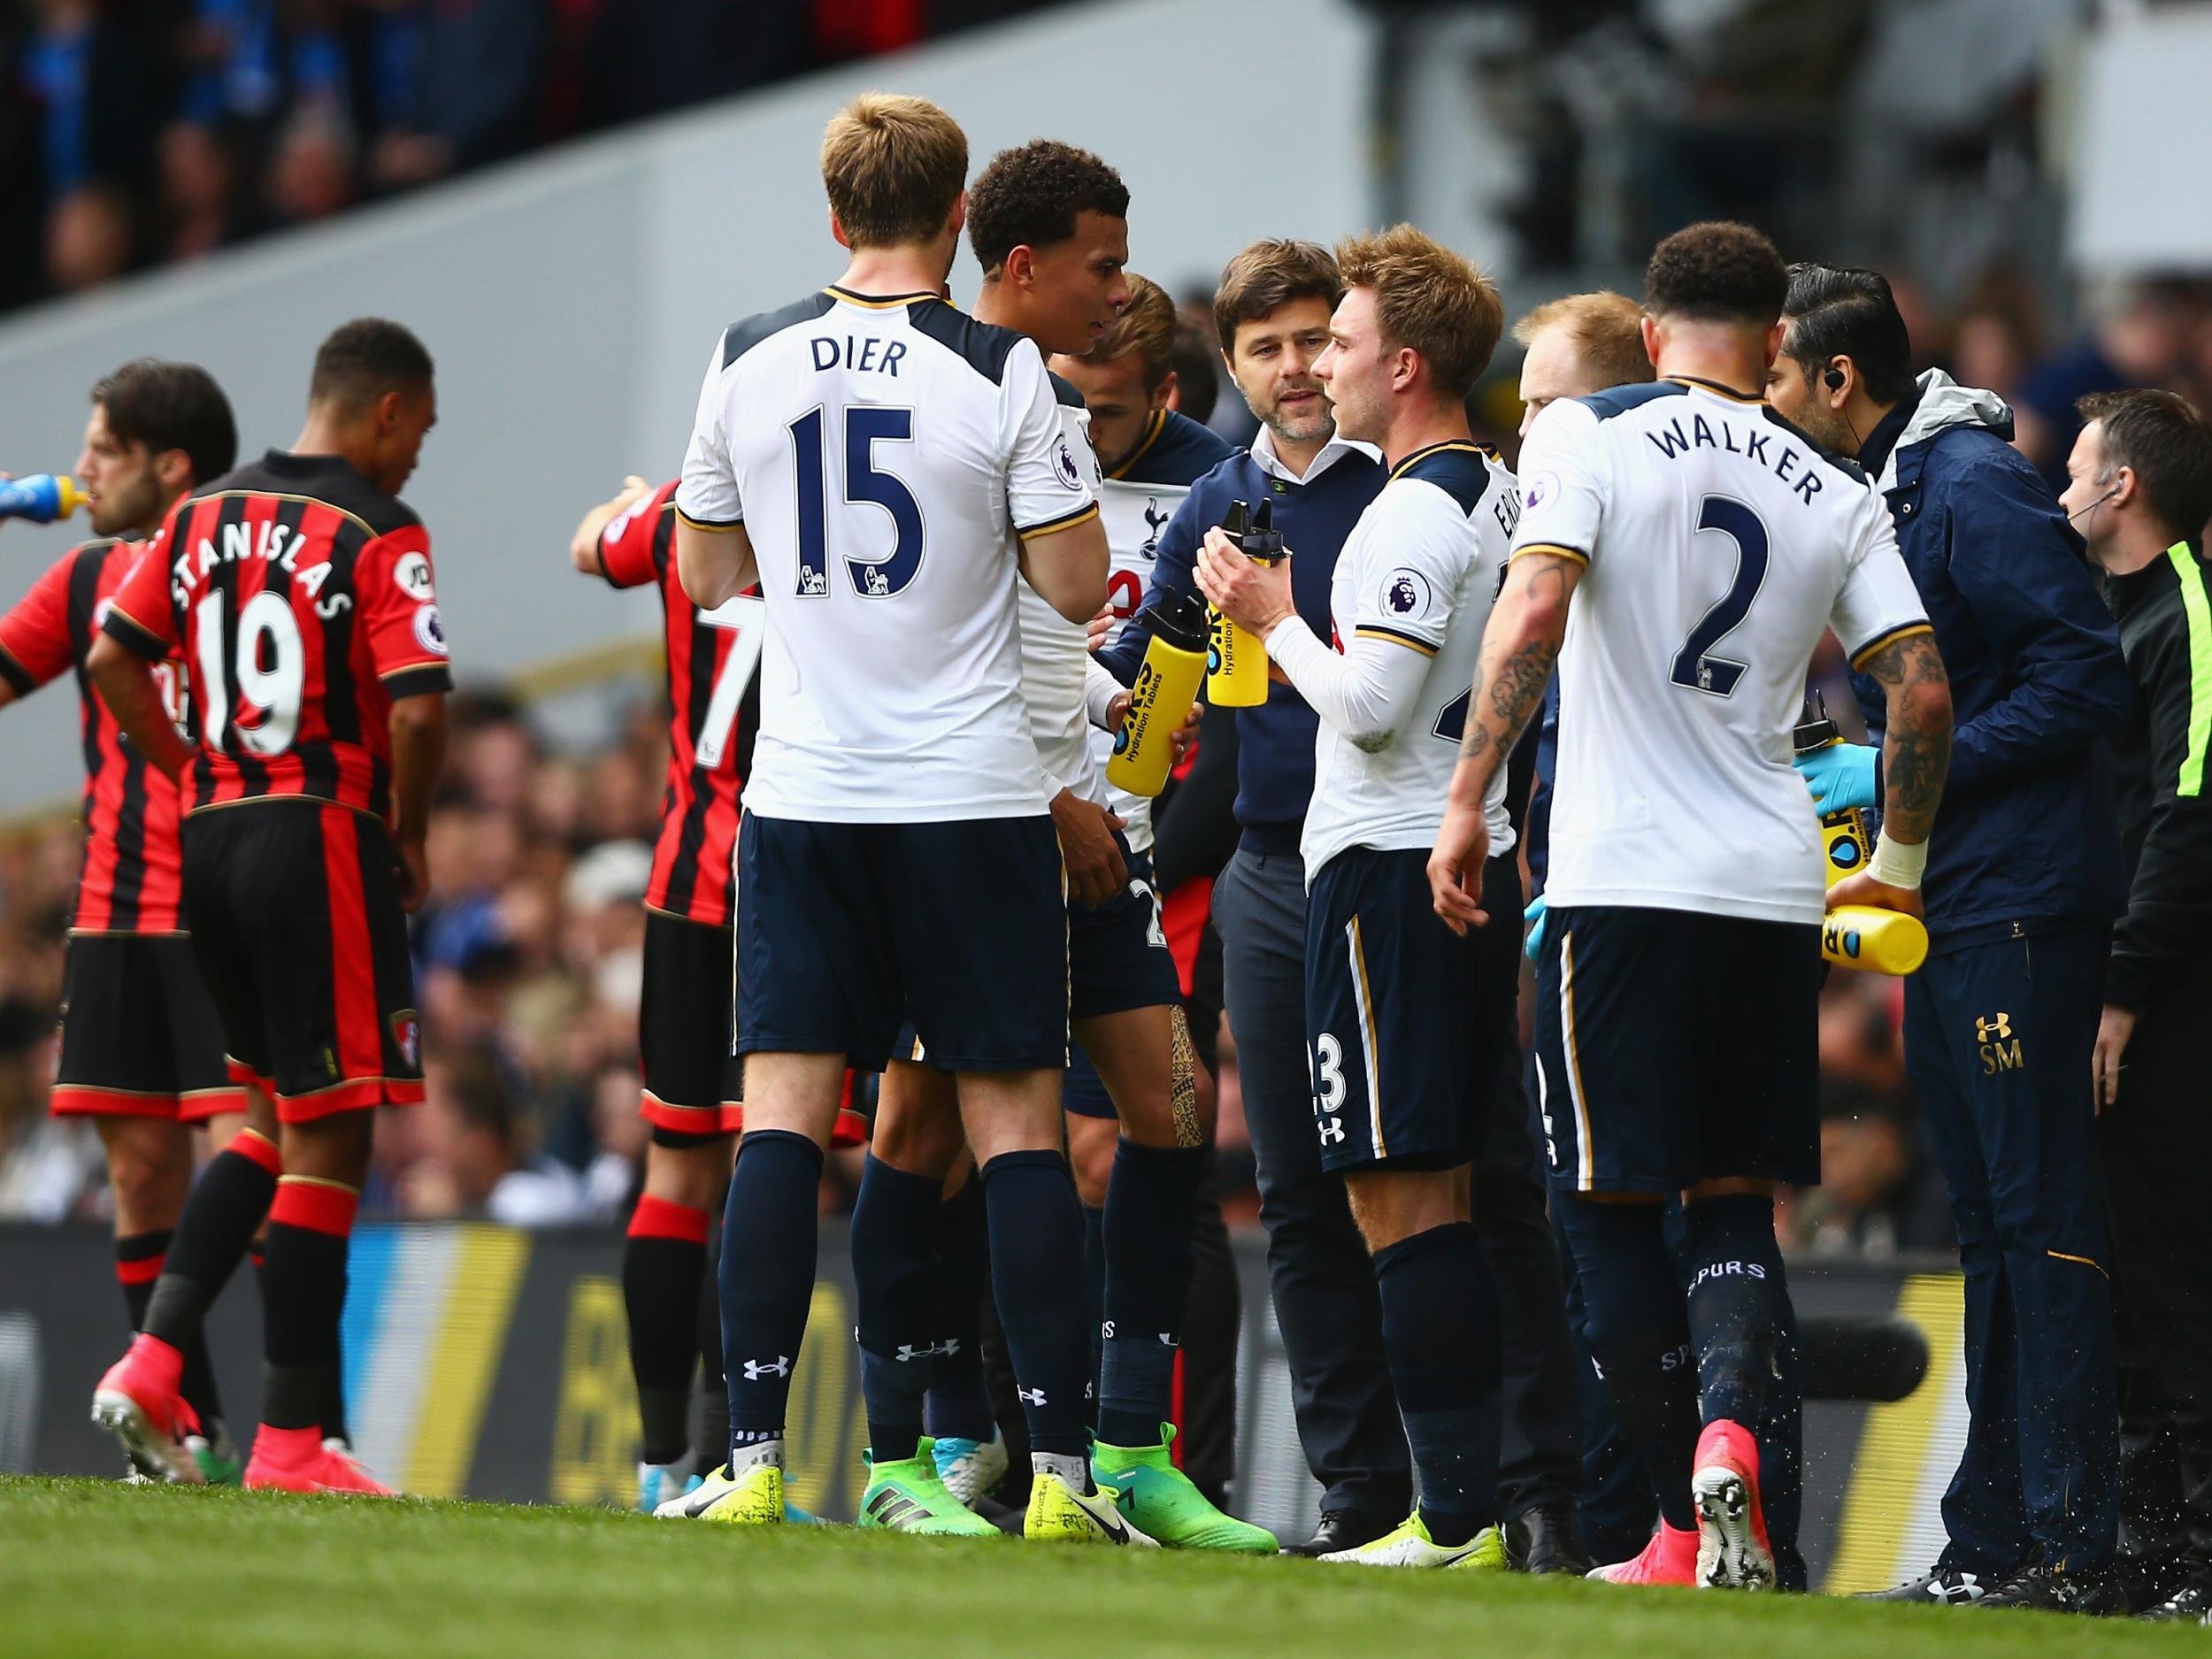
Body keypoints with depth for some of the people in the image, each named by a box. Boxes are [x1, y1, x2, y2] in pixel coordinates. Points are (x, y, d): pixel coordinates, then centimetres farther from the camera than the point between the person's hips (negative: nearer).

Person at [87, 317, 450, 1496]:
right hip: (323, 840, -7)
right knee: (326, 1142, -1)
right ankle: (289, 1439, -2)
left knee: (273, 1123, 20)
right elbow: (418, 705, -18)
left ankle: (152, 1358, 7)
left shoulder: (205, 514, 11)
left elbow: (114, 660, 10)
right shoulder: (379, 533, -9)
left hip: (210, 836, 7)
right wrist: (410, 834, -2)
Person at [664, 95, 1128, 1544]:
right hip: (973, 797, -2)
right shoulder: (1002, 373, -8)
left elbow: (706, 574, 14)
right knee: (1015, 1119, 2)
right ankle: (1059, 1467, 0)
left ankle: (754, 1459, -7)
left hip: (803, 796, 2)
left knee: (784, 1113, 1)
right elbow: (1078, 583, -5)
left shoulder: (747, 363, 2)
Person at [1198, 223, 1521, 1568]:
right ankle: (1479, 1501, 10)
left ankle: (1457, 1515, -11)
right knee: (1443, 1195, 11)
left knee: (1402, 1200, -8)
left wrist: (1276, 618, -6)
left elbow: (1369, 707, -19)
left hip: (1388, 869, -9)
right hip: (1478, 858, 9)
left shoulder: (1417, 514, -15)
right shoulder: (1506, 500, 14)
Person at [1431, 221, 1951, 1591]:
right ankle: (1730, 1418, -17)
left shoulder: (1588, 437, 0)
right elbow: (1924, 695, 5)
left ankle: (1691, 1528, -1)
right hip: (1774, 890, 3)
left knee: (1614, 1205, 4)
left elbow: (1535, 613, -14)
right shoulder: (1837, 496, 9)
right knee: (1736, 1195, 12)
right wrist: (1903, 863, 20)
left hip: (1622, 884, -3)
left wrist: (1468, 799, -11)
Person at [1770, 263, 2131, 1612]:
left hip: (2021, 899, -10)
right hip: (1950, 907, 10)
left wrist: (1905, 773, -17)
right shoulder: (1880, 492, 17)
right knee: (1991, 1224, 11)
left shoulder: (1976, 488, -13)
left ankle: (2069, 1543, -9)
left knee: (2042, 1215, -9)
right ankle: (1993, 1542, 14)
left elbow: (2085, 680, -19)